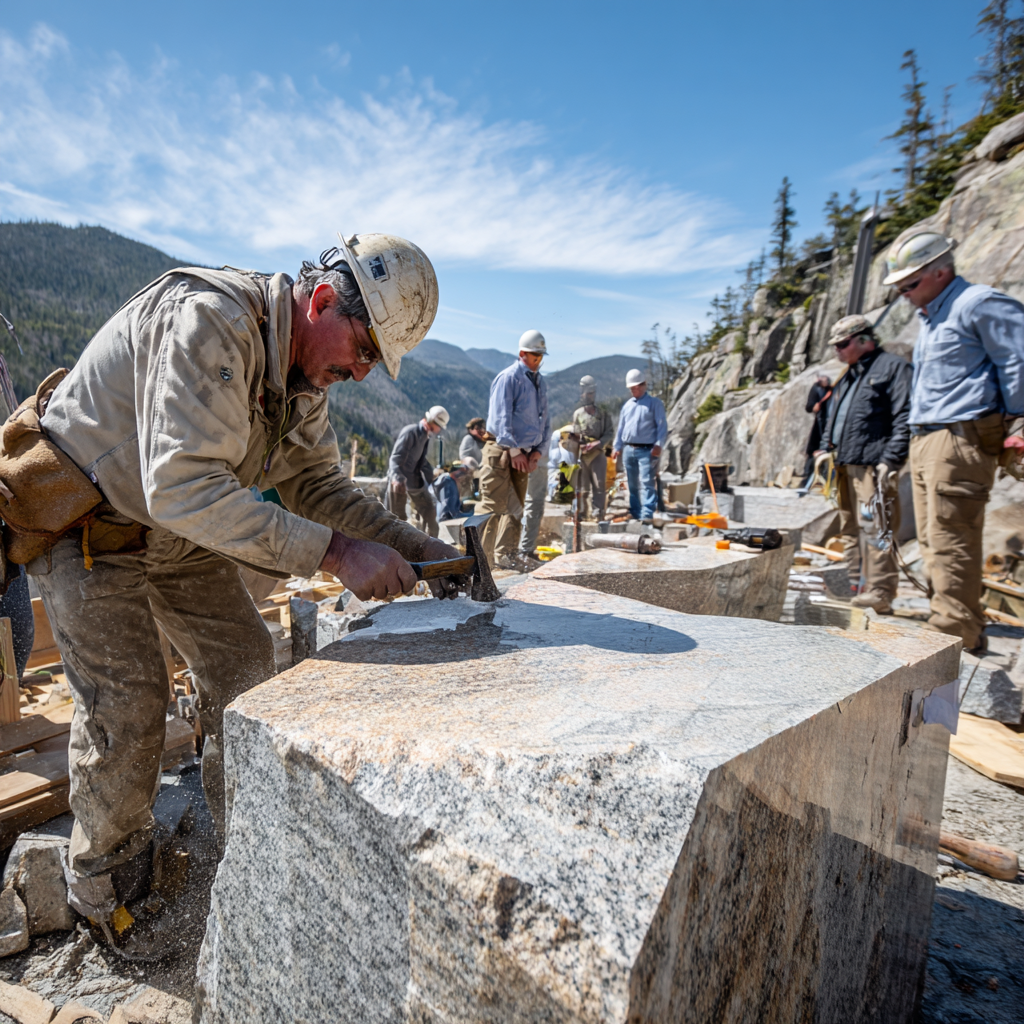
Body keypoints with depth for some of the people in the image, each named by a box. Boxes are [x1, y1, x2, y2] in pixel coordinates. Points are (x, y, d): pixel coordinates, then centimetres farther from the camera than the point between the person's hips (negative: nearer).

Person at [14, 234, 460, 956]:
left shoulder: (305, 370, -4)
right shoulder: (208, 321, -32)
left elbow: (319, 483, 0)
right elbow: (183, 488, -41)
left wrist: (412, 546, -12)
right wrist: (334, 551, -42)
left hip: (181, 533, 8)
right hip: (83, 516, -7)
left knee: (246, 662, 5)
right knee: (126, 705, -6)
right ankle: (105, 884, 21)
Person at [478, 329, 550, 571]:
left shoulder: (540, 382, 16)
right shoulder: (508, 377, -8)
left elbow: (544, 419, 18)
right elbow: (501, 417, -14)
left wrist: (538, 450, 5)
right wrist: (514, 450, -16)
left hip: (523, 451, 8)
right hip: (501, 449, -7)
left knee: (515, 505, 7)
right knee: (493, 503, -10)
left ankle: (506, 553, 12)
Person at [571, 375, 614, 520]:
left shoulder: (603, 414, 7)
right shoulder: (578, 414, 9)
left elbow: (609, 433, 2)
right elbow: (575, 434, 8)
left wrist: (598, 443, -14)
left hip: (598, 454, -1)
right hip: (582, 455, 1)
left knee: (599, 484, -8)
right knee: (583, 487, 4)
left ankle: (598, 512, -7)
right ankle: (583, 513, 11)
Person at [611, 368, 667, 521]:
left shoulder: (654, 403, 3)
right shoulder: (627, 404, 19)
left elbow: (662, 425, -4)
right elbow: (621, 426, 21)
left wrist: (659, 444, -16)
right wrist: (617, 446, 13)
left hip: (647, 450, -5)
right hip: (628, 450, 6)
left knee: (647, 482, -13)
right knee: (632, 484, 10)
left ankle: (647, 515, -16)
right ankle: (635, 514, 18)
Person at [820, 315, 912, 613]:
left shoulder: (893, 367, -1)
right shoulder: (847, 378, 25)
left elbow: (904, 419, -11)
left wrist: (890, 460, -19)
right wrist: (825, 449, 16)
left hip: (871, 464, -9)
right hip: (845, 465, 9)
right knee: (850, 529, 12)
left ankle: (879, 594, -12)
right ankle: (854, 586, 19)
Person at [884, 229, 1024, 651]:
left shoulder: (977, 304, -8)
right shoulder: (927, 315, 22)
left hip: (959, 438, -10)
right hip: (924, 438, 10)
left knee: (949, 540, -10)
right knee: (932, 540, 11)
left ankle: (956, 635, -3)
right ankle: (949, 622, 20)